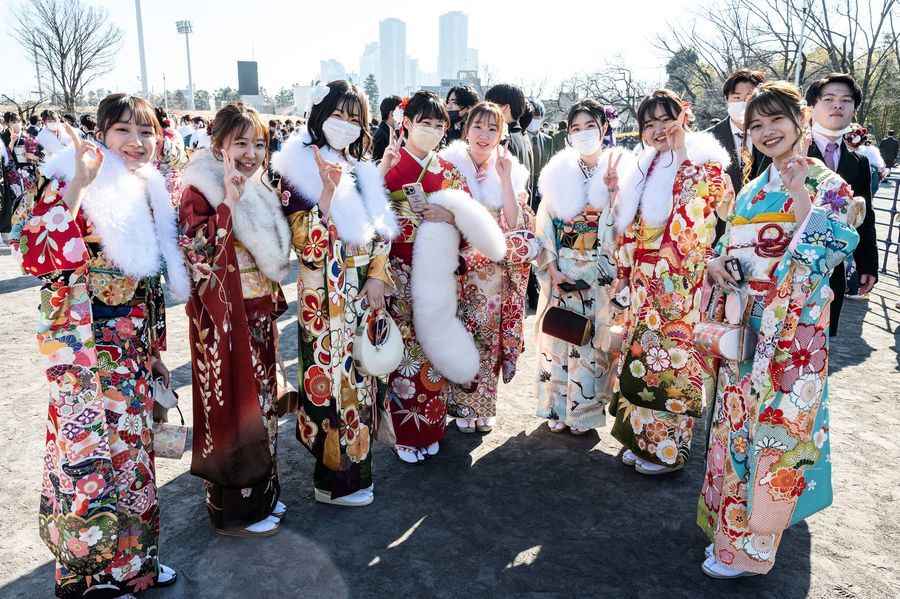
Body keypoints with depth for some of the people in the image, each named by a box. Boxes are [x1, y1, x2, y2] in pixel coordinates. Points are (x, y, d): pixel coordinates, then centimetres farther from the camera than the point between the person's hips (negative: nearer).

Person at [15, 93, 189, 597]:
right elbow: (37, 257, -28)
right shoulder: (73, 183, -12)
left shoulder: (149, 189, 9)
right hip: (88, 353, -7)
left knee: (132, 451, 17)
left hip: (134, 350, 8)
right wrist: (76, 186, -34)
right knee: (95, 458, 3)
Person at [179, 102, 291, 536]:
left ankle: (261, 494, 33)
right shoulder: (199, 191, -12)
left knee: (260, 401, 16)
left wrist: (274, 300, 15)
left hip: (259, 315, 8)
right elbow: (199, 258, -25)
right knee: (232, 403, 2)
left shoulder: (258, 190, 10)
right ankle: (233, 511, 19)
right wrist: (228, 204, -28)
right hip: (223, 317, -8)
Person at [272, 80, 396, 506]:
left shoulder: (361, 170, 12)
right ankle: (336, 479, 16)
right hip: (325, 291, -6)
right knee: (332, 373, 0)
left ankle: (355, 462, 31)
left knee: (359, 373, 14)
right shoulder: (300, 169, -8)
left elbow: (381, 229, 11)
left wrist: (377, 276, -1)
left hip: (366, 288, 6)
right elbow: (308, 246, -17)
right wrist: (328, 190, -23)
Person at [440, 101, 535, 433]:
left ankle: (483, 404, 23)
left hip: (497, 267, 2)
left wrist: (505, 179, -12)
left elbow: (514, 223, -4)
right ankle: (461, 404, 18)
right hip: (459, 264, -2)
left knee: (489, 332, 6)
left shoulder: (510, 168, 5)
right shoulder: (449, 164, -2)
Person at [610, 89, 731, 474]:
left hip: (681, 286, -6)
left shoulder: (707, 168, -7)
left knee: (672, 358, 1)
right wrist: (626, 273, 14)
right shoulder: (646, 168, 12)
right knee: (640, 356, 11)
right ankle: (641, 437, 26)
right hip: (644, 283, 6)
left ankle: (668, 447, 16)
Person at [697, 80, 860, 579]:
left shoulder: (828, 185, -7)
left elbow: (821, 259, -18)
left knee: (776, 424, 1)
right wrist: (714, 263, -4)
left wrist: (802, 197, -23)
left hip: (793, 328, -6)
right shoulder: (751, 191, 12)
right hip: (745, 324, 6)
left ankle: (749, 545, 15)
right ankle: (730, 516, 31)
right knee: (738, 417, 14)